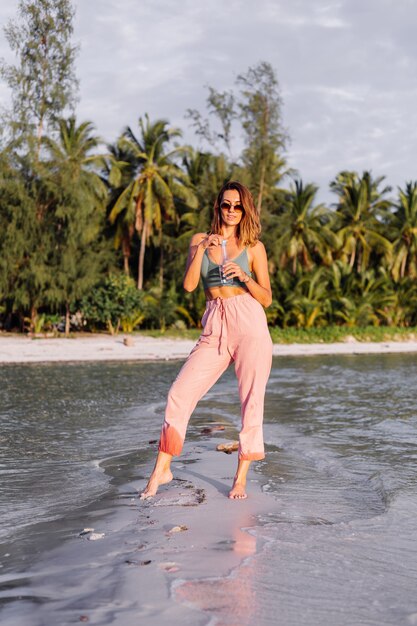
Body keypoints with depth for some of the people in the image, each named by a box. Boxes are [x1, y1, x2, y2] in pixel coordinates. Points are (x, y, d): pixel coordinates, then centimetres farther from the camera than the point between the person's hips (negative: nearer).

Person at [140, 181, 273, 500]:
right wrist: (202, 249, -12)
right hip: (215, 328, 2)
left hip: (249, 322, -1)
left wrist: (244, 277, -12)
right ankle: (162, 469, 6)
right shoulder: (200, 241, 12)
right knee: (181, 392, -6)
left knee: (252, 401, -2)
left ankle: (241, 477, 9)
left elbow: (267, 298, 5)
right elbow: (189, 285, -2)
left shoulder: (254, 247, 7)